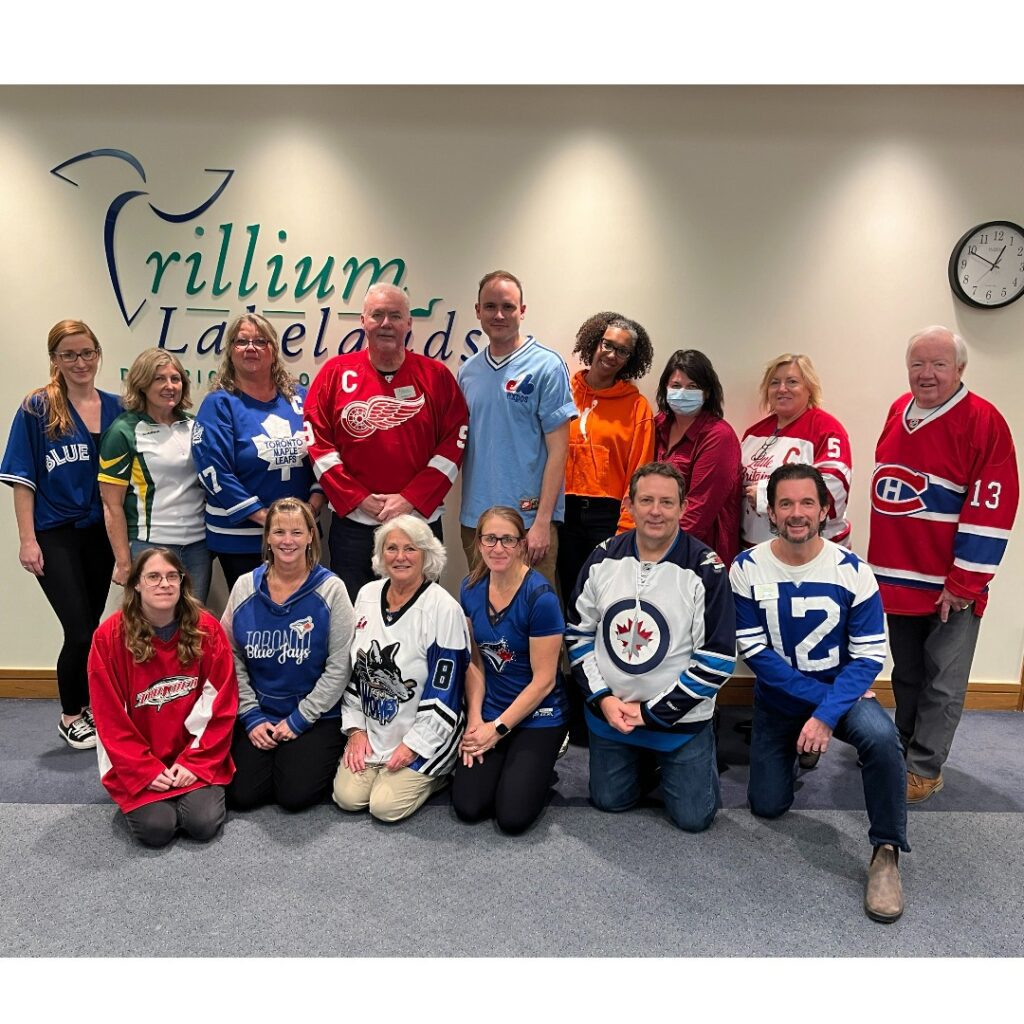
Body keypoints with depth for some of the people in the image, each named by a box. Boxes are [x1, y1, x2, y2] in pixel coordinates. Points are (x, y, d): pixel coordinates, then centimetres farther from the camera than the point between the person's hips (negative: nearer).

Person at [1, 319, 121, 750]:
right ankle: (70, 717, 16)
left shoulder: (115, 407, 4)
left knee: (92, 626, 11)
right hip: (55, 534, -3)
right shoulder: (37, 408, -5)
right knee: (81, 630, -5)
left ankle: (88, 705, 29)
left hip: (100, 532, 3)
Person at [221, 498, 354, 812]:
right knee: (242, 794, -10)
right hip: (257, 713, 3)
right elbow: (232, 657, 3)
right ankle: (275, 757, 20)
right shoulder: (245, 587, 1)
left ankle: (318, 758, 16)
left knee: (295, 795, -16)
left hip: (317, 716, -3)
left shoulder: (330, 589, -9)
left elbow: (339, 666, -10)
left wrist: (299, 719, -10)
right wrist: (251, 716, -4)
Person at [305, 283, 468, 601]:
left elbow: (455, 440, -3)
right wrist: (358, 499, -8)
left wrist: (411, 499, -10)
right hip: (352, 521, 0)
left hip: (420, 520, 0)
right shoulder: (336, 372, 2)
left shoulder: (436, 375, 1)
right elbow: (317, 441, -1)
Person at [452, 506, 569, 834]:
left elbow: (543, 680, -16)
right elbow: (475, 661, 4)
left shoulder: (540, 597, -20)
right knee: (467, 807, -9)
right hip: (489, 711, 4)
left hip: (537, 715, -4)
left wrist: (498, 729, -13)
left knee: (512, 817, -13)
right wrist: (474, 719, -7)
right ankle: (505, 766, 20)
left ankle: (538, 769, 17)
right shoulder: (471, 588, -2)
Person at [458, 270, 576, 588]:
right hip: (475, 518, 5)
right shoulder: (468, 371, 10)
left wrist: (542, 521, -14)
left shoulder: (546, 366, -5)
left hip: (529, 518, -5)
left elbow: (557, 449, -9)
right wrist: (464, 512, 7)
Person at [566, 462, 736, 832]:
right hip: (609, 711, 3)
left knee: (693, 818, 1)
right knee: (609, 802, 13)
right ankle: (643, 760, 41)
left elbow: (718, 659, -16)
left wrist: (653, 712, -15)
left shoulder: (706, 569, -17)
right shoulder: (603, 558, -5)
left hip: (680, 718, -3)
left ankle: (699, 759, 31)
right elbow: (578, 635, 3)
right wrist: (602, 698, -8)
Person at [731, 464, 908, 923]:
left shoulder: (852, 570, -15)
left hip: (842, 691, -1)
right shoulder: (747, 569, -14)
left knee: (881, 737, -34)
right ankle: (795, 750, 38)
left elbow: (869, 656, -15)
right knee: (768, 807, 6)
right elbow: (754, 651, -14)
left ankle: (886, 852, -12)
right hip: (778, 698, 2)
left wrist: (826, 714, -27)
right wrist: (816, 696, -21)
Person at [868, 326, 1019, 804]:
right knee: (906, 672, 19)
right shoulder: (898, 412, 7)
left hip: (950, 585, -6)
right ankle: (905, 744, 36)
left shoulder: (983, 421, -13)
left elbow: (990, 510, -16)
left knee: (942, 681, 7)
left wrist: (963, 584, -17)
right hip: (899, 578, 6)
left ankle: (924, 768, 20)